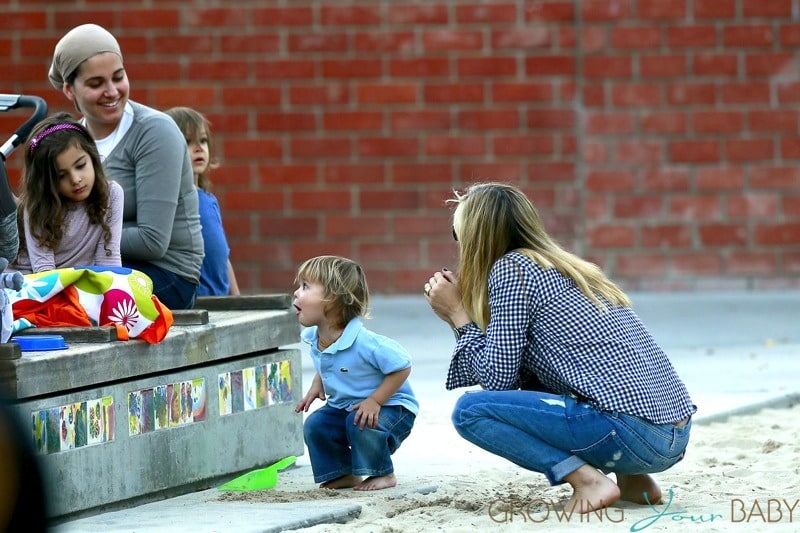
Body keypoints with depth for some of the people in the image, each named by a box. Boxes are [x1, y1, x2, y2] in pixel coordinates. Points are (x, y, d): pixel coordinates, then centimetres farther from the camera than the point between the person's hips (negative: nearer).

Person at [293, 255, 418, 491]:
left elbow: (401, 367, -26)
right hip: (343, 407, 7)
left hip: (389, 407, -7)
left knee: (361, 423, -33)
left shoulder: (365, 343, -32)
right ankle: (343, 475, 9)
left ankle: (383, 475, -7)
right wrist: (317, 386, 1)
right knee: (315, 425, -11)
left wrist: (375, 401, -29)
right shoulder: (314, 340, -5)